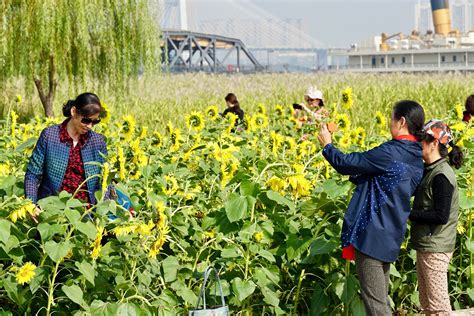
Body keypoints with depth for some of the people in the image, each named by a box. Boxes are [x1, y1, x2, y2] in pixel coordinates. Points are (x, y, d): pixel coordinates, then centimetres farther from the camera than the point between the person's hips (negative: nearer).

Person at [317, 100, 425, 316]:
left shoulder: (391, 153, -21)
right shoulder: (415, 158, 8)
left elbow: (346, 164, -13)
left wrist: (327, 145, 4)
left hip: (372, 234, -9)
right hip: (390, 236, 9)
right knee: (381, 297, 18)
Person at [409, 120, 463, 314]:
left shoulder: (441, 176, -18)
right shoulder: (429, 171, 10)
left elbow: (441, 216, -22)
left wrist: (408, 214, -17)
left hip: (435, 248, -9)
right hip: (426, 245, 9)